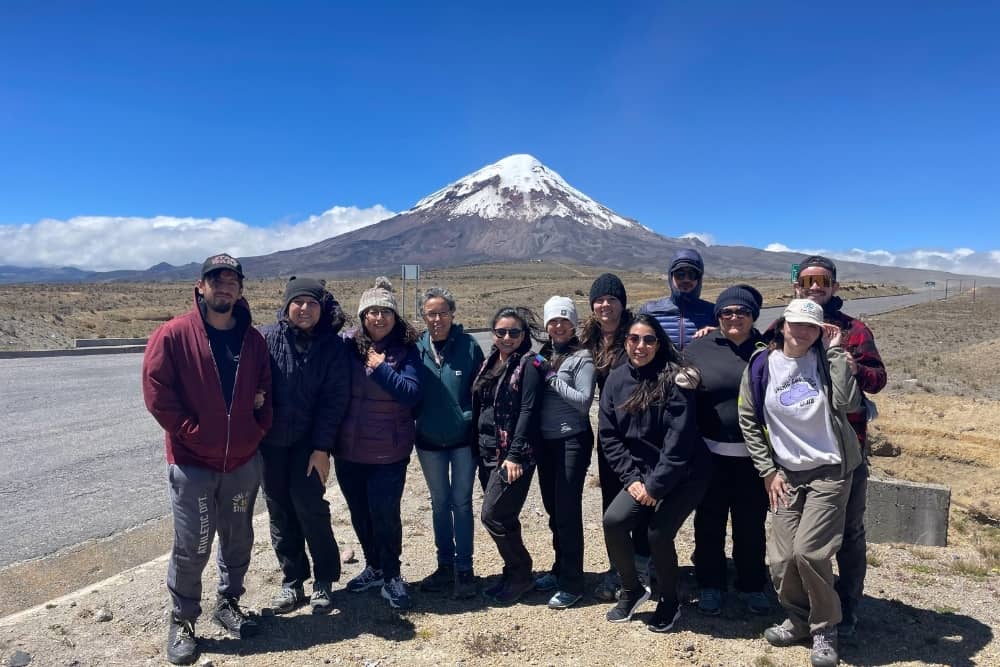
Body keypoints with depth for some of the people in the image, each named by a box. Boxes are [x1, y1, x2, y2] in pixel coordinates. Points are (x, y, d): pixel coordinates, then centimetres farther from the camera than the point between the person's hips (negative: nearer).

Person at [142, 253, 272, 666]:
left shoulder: (253, 339, 4)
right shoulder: (174, 335, -9)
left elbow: (266, 390, 12)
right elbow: (156, 392, -12)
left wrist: (259, 429, 0)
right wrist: (190, 432, -13)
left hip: (244, 461, 4)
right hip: (192, 462, -4)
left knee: (239, 539, 15)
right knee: (191, 547, 3)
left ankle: (228, 602, 36)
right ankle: (181, 621, 24)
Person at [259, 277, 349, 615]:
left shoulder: (333, 345, -6)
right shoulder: (268, 337, -6)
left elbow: (335, 398, -7)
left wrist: (322, 448, -10)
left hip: (309, 441, -2)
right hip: (271, 441, 2)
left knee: (309, 505, -5)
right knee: (279, 510, 9)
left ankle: (324, 580, 13)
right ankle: (291, 580, 24)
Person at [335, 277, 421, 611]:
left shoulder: (406, 349, -7)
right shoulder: (346, 344, -3)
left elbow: (412, 394, -16)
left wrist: (380, 368, -18)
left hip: (389, 452, -3)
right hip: (348, 449, 3)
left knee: (385, 513, -1)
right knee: (360, 514, 16)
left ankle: (391, 575, 20)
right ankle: (373, 567, 36)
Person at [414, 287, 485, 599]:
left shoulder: (469, 346, -8)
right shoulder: (416, 348, -2)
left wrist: (471, 417, -11)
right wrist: (415, 421, 0)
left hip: (463, 439, -3)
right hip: (429, 441, 3)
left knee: (461, 502, 5)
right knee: (439, 503, 15)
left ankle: (464, 569, 16)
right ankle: (445, 564, 28)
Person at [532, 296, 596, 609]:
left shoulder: (581, 358, -7)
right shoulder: (542, 355, 10)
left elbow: (584, 401, -16)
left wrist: (551, 377, -15)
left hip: (572, 441, -6)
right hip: (545, 441, 6)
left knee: (567, 511, -3)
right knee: (553, 509, 15)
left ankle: (572, 583, 8)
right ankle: (560, 569, 31)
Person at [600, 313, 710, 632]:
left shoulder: (674, 379, -16)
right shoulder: (616, 380, -1)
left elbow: (678, 440, -19)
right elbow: (609, 435, 0)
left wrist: (655, 485, -18)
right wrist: (631, 478, -8)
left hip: (685, 475, -4)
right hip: (643, 473, 5)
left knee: (659, 533, -14)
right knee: (614, 521, -12)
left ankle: (669, 601, 16)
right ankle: (632, 590, 15)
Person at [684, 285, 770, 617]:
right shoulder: (699, 348, 1)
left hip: (753, 456, 0)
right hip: (710, 453, 0)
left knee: (751, 525, 14)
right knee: (710, 523, 11)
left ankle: (752, 586, 32)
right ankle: (710, 585, 28)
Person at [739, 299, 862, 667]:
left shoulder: (825, 360, -4)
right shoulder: (760, 367, -1)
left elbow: (848, 403, -20)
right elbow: (748, 421, 5)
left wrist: (834, 351, -16)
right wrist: (768, 471, 0)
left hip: (830, 470, -2)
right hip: (787, 474, 2)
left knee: (808, 551, -14)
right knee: (781, 559, -1)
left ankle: (825, 628, 12)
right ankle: (799, 621, 27)